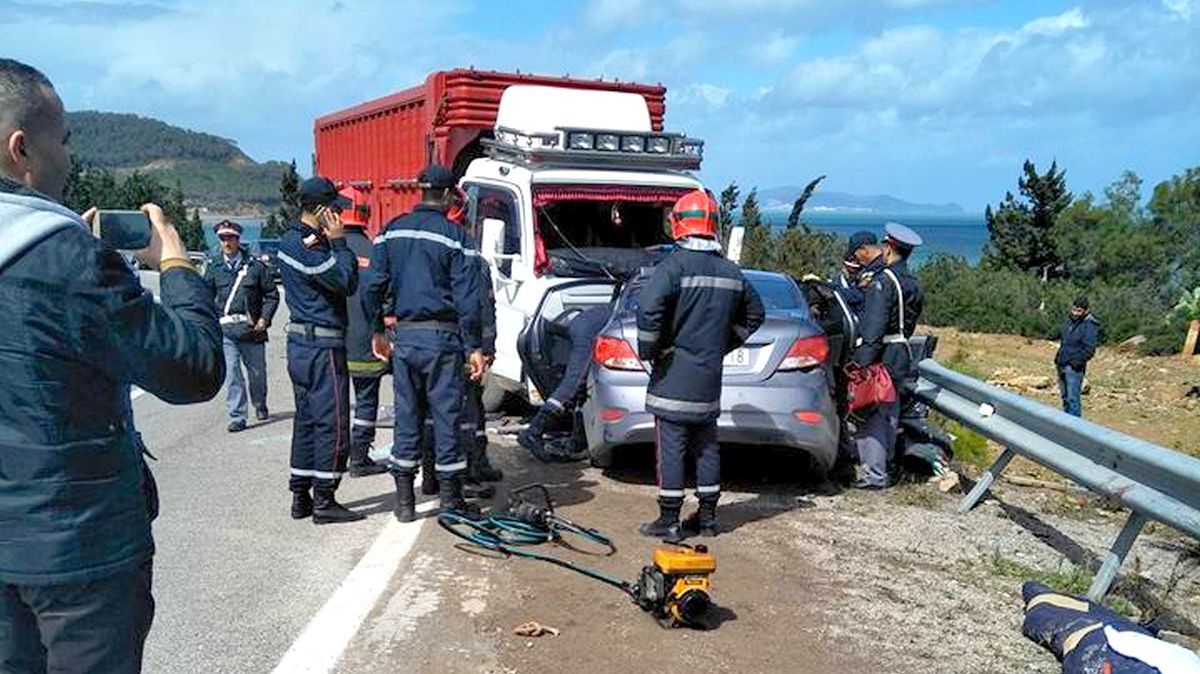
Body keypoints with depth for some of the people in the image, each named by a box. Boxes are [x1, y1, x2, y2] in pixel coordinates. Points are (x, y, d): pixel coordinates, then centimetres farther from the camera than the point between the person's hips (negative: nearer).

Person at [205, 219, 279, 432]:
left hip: (251, 328, -1)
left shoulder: (255, 265, -1)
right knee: (231, 375, -4)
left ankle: (260, 405, 37)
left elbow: (271, 294, 2)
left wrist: (265, 318, -8)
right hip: (225, 329, 1)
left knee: (257, 371, 13)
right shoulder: (214, 266, 5)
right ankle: (237, 417, 2)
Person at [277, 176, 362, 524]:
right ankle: (324, 500, 2)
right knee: (332, 421, -4)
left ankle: (301, 496, 21)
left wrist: (333, 244, 0)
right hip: (322, 344, -10)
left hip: (301, 342, 10)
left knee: (307, 419, 14)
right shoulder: (306, 246, -18)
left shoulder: (290, 240, 14)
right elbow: (347, 282, -19)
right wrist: (339, 242, -11)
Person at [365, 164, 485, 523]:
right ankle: (450, 500, 10)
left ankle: (404, 501, 16)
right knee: (447, 416, 3)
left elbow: (374, 285, 7)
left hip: (403, 335, 4)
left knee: (406, 417, 11)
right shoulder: (454, 235, -6)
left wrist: (377, 330, 17)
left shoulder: (392, 231, 7)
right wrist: (473, 347, -8)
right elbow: (466, 297, -9)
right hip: (441, 337, -4)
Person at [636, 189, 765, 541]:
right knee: (706, 446, 15)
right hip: (710, 378, 6)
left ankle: (669, 521, 5)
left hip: (674, 375, -6)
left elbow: (649, 310, -26)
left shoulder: (674, 266, -14)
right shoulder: (731, 271, 9)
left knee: (671, 448, 0)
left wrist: (649, 351, -11)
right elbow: (754, 313, 20)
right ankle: (707, 517, 22)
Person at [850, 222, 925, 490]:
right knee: (889, 414, 18)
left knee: (871, 415, -5)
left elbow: (874, 326, -23)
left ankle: (874, 474, -4)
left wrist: (860, 361, -24)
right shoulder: (914, 285, 13)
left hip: (881, 357, -9)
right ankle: (884, 467, 28)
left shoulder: (884, 281, -16)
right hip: (902, 355, 9)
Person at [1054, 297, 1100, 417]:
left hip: (1074, 368, -8)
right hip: (1062, 365, 8)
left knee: (1072, 398, -7)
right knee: (1065, 397, 17)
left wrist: (1076, 362, -19)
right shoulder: (1070, 320, 11)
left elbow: (1089, 349, -17)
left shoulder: (1090, 325, -13)